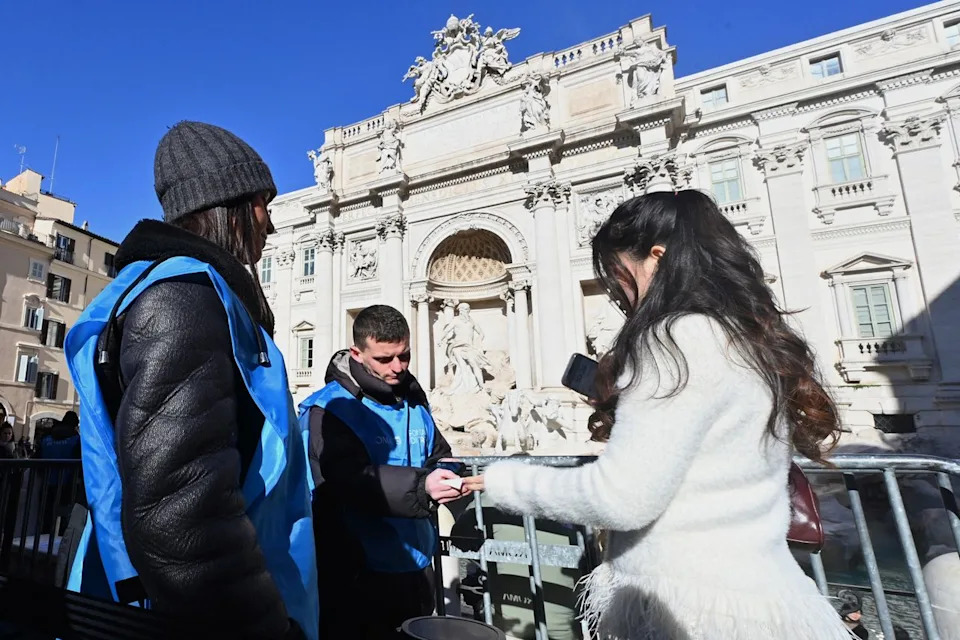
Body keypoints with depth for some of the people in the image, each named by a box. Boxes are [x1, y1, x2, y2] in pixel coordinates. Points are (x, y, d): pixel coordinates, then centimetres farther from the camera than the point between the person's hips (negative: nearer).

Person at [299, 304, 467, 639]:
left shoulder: (414, 402, 5)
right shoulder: (329, 410, -15)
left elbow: (439, 458, 11)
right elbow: (356, 481, -27)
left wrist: (451, 476, -11)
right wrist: (421, 486, -39)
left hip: (415, 566, 6)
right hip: (357, 575, -6)